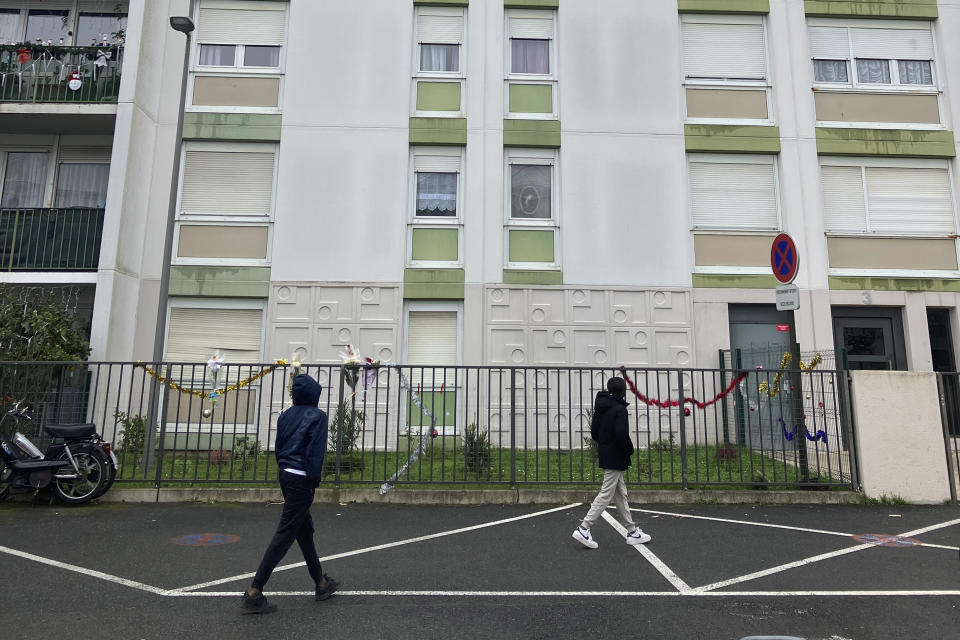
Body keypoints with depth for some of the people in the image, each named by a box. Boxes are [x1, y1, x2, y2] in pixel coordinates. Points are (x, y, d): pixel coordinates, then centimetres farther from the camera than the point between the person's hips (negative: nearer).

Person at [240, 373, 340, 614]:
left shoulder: (286, 415, 10)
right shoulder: (317, 416, -10)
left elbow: (278, 447, 13)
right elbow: (315, 450, -15)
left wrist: (285, 470, 18)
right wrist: (313, 480, -10)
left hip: (286, 475, 8)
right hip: (302, 480, -8)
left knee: (305, 529, 17)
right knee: (284, 535, -4)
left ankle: (322, 584, 29)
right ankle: (254, 593, -3)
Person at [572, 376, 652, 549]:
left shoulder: (600, 408, 10)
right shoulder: (619, 409, -16)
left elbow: (594, 433, 13)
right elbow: (621, 434, -25)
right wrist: (630, 449, -8)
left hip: (605, 456, 9)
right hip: (616, 459, -9)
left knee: (621, 494, 14)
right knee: (606, 494, -4)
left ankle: (632, 532, 23)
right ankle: (584, 529, -4)